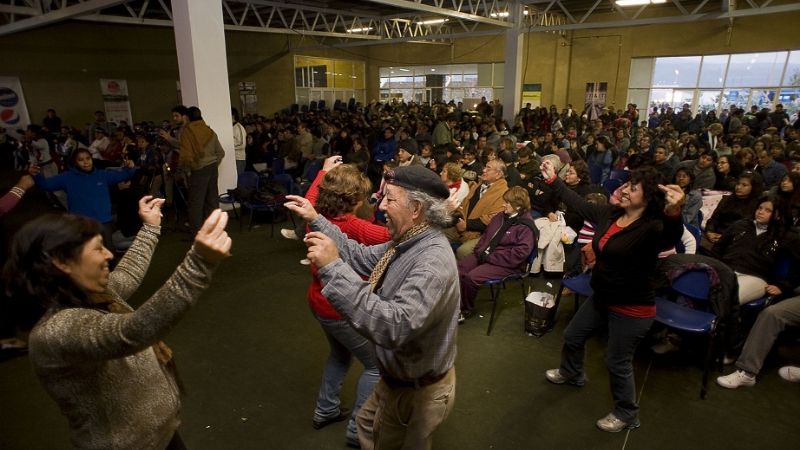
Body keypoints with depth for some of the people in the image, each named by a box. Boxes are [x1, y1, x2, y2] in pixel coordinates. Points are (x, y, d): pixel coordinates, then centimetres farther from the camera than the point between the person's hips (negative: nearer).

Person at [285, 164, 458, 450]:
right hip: (401, 378, 9)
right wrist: (315, 220, 6)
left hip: (417, 392, -9)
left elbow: (395, 327, -45)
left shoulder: (434, 261, -35)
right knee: (368, 425, 31)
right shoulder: (409, 242, -3)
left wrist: (333, 268, -43)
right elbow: (363, 257, 8)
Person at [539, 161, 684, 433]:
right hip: (601, 298, 8)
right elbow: (578, 204, 7)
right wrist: (552, 179, 10)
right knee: (572, 336, 24)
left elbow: (671, 237, -47)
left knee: (617, 363, 6)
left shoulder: (652, 227, -25)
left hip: (632, 309, -8)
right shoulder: (610, 214, -4)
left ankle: (626, 414, 33)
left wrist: (674, 214, -69)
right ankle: (572, 374, 55)